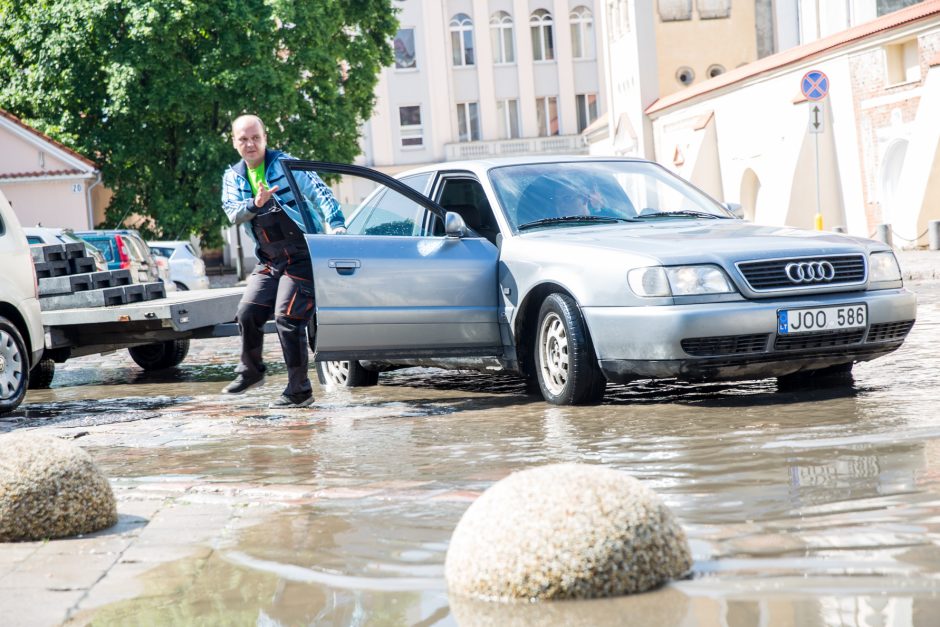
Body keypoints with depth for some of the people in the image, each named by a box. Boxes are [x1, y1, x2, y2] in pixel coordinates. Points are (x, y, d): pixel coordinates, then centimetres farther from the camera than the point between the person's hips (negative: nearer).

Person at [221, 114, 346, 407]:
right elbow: (233, 212, -7)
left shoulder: (286, 164, -7)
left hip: (302, 256, -6)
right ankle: (251, 370, 30)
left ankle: (299, 389, -5)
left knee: (287, 317, -13)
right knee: (248, 313, 4)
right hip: (270, 260, 6)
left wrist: (337, 225, -30)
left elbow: (321, 192, -15)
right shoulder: (233, 177, 8)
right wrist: (255, 204, -28)